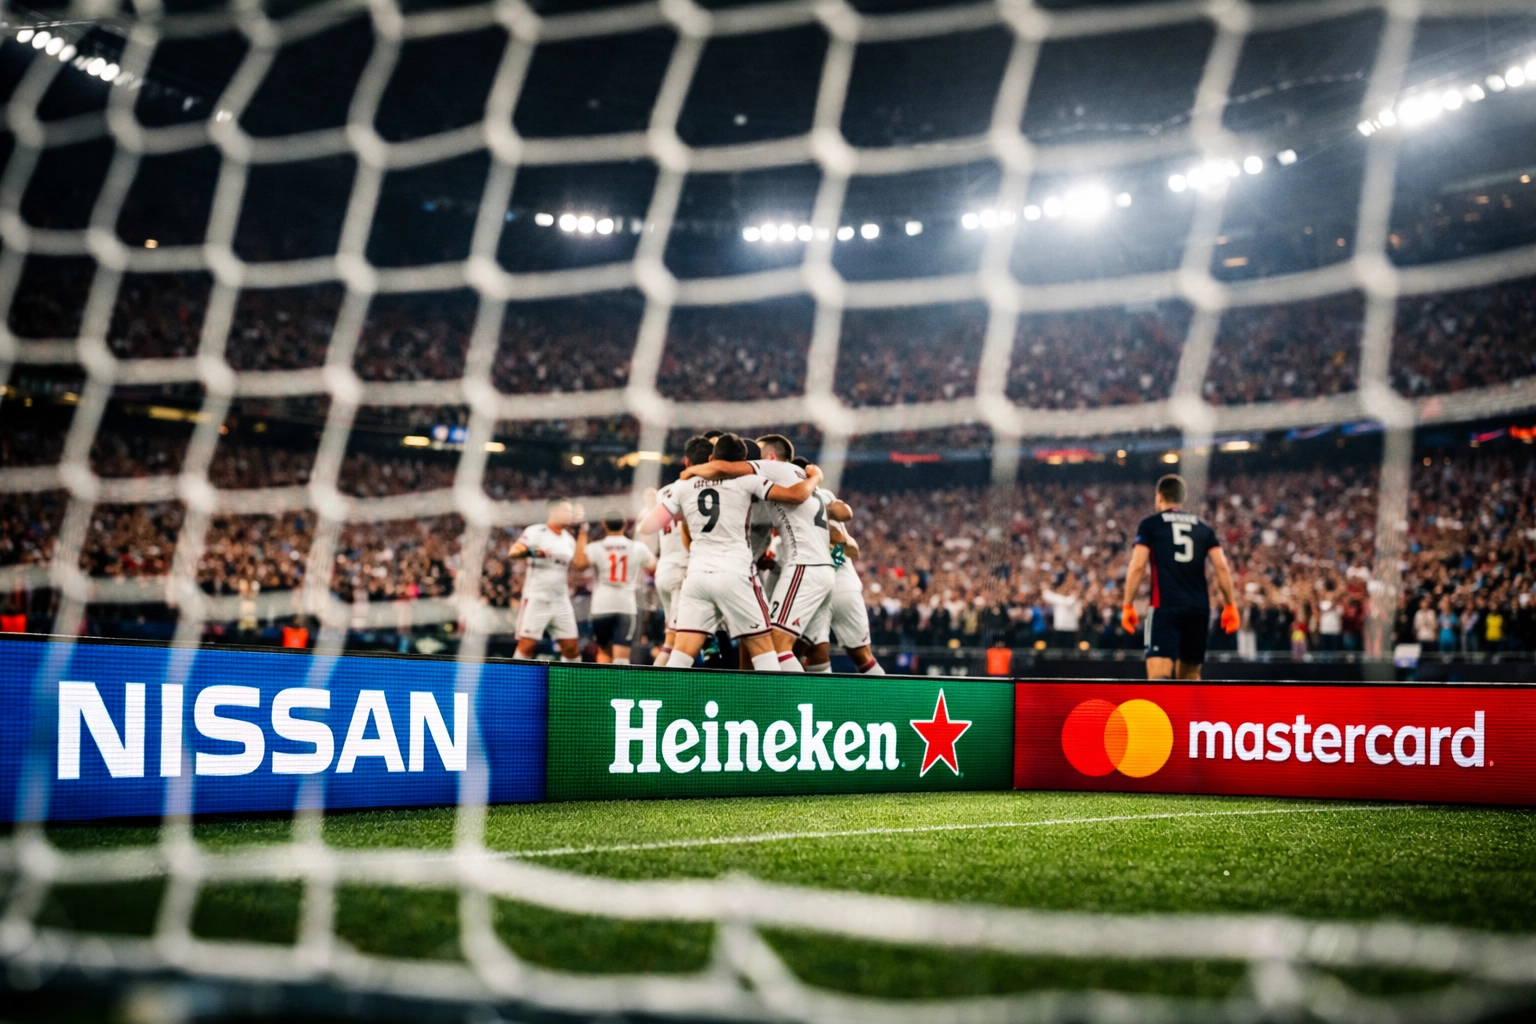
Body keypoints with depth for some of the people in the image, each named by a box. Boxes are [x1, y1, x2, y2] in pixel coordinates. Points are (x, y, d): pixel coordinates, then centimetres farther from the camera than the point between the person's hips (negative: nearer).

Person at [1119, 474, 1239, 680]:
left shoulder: (1150, 524, 6)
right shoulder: (1203, 526, 16)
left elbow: (1137, 566, -4)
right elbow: (1222, 567, 7)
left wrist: (1127, 606, -1)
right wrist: (1229, 605, 11)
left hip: (1165, 607, -4)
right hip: (1199, 607, 4)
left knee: (1159, 675, -15)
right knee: (1190, 676, 19)